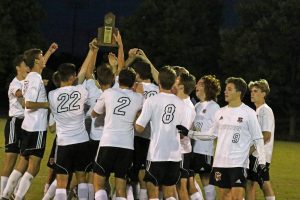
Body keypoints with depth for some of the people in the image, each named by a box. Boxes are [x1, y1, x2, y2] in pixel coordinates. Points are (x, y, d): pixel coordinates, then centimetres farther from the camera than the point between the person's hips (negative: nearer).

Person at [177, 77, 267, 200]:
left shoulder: (249, 113, -5)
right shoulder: (220, 112, 10)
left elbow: (258, 139, -3)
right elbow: (212, 134, 19)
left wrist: (262, 162, -9)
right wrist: (189, 133, 14)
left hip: (239, 163, -5)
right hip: (220, 162, 5)